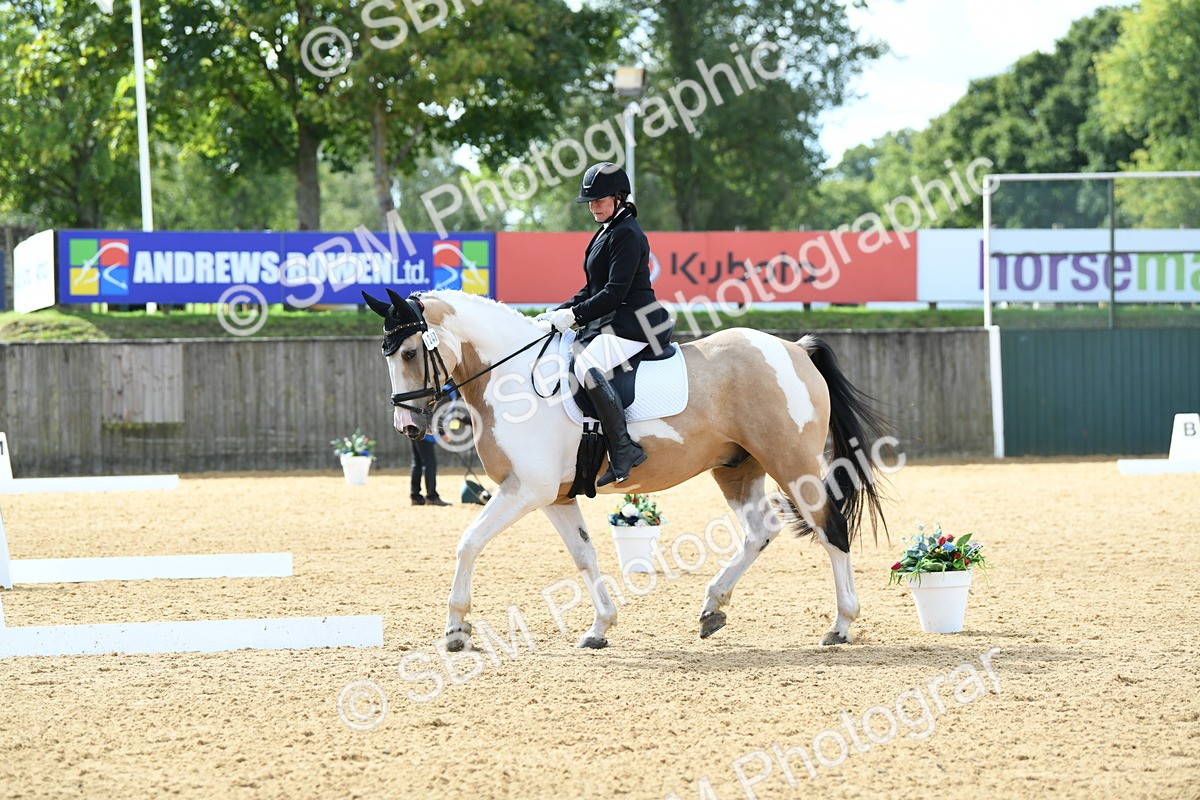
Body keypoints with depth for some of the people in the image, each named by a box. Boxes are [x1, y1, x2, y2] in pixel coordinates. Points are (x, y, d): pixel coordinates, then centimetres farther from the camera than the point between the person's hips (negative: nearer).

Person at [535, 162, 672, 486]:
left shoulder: (627, 234, -12)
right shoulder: (606, 233, 20)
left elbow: (615, 291, -19)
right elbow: (593, 289, 22)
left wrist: (575, 315, -19)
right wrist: (559, 312, 10)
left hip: (635, 322, -11)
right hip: (611, 323, 11)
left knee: (587, 366, -33)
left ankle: (623, 448, -33)